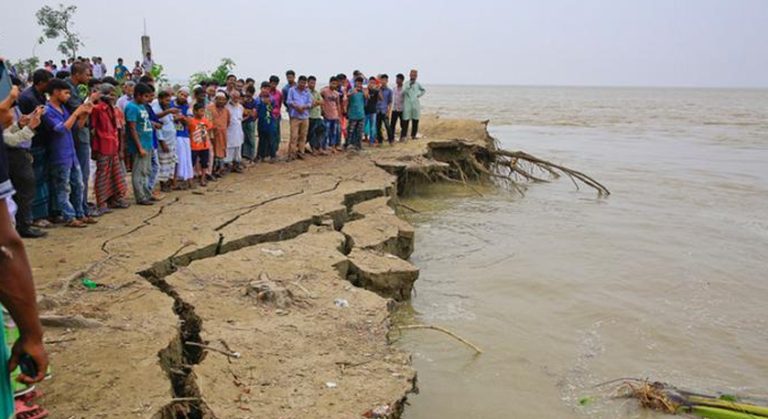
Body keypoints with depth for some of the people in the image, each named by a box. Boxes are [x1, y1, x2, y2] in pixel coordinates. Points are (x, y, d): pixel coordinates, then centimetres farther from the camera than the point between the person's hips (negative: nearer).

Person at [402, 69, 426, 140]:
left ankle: (413, 135, 14)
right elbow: (403, 92, -16)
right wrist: (408, 86, -27)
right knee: (405, 121, -7)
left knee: (415, 121, 5)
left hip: (416, 105, 4)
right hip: (407, 105, -4)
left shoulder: (417, 84, 9)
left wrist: (419, 95, 14)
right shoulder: (406, 84, 0)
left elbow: (423, 90, 27)